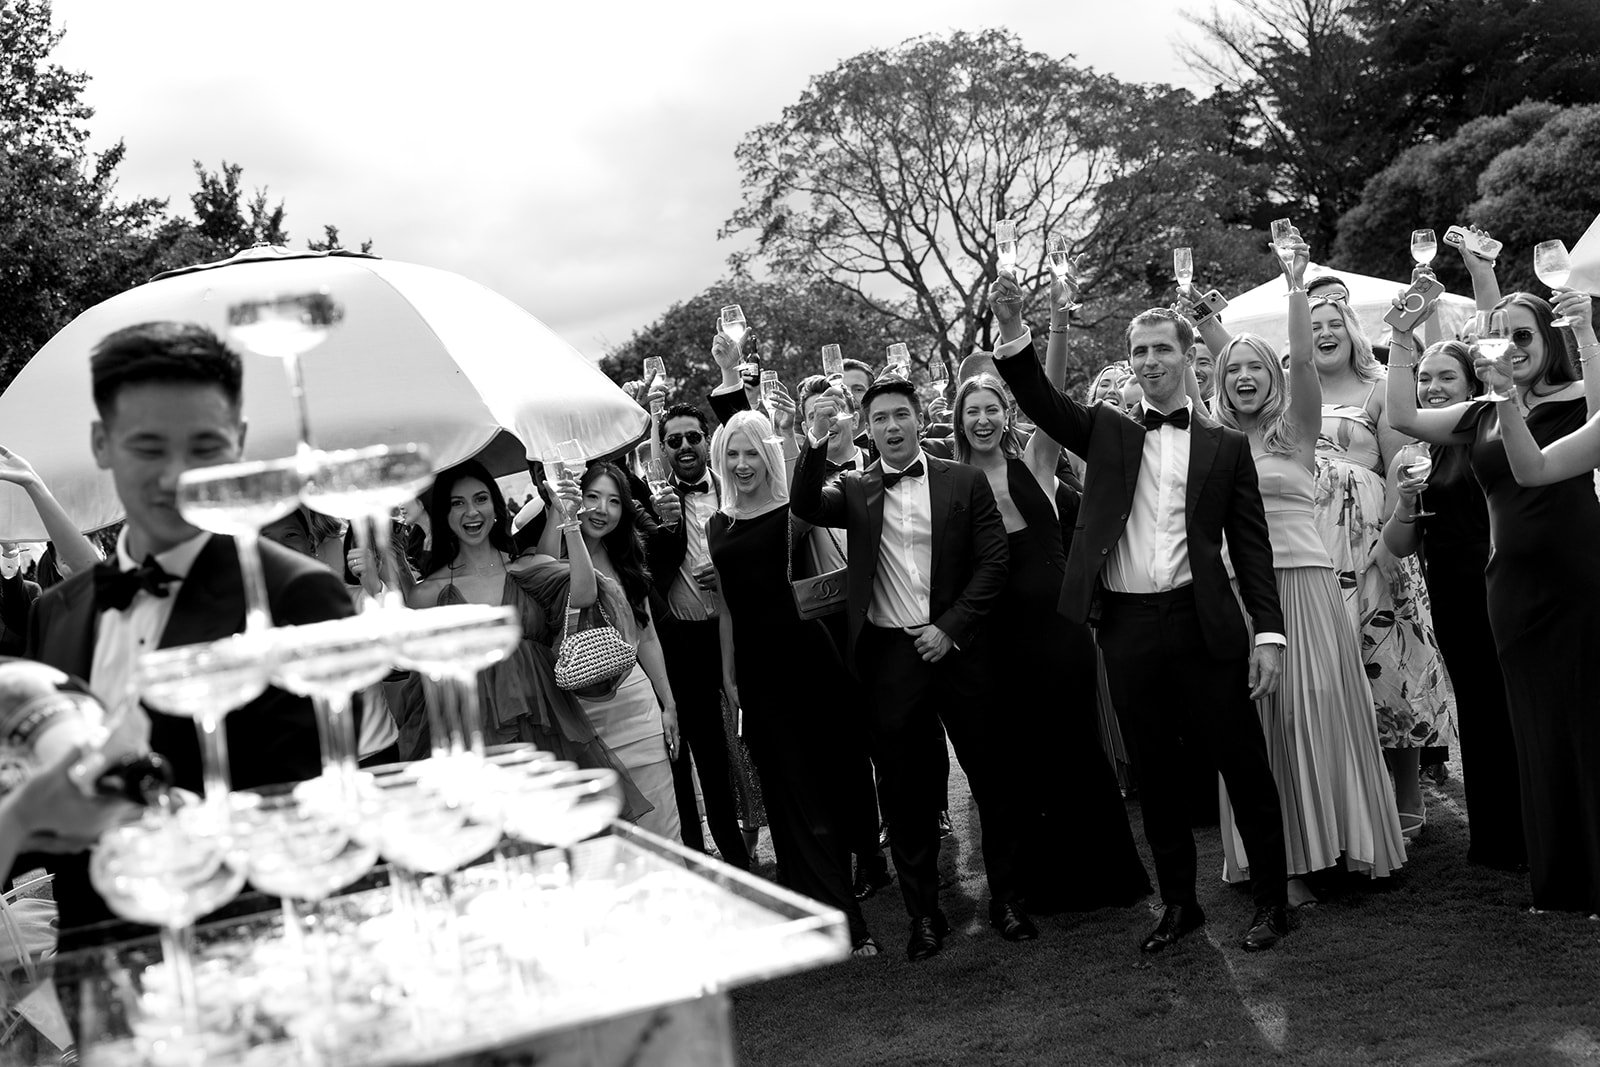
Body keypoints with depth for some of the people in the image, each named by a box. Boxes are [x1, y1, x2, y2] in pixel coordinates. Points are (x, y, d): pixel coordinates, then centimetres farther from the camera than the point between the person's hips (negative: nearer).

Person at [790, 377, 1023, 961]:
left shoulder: (965, 482, 4)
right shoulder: (854, 490, 7)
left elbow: (992, 563, 0)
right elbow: (805, 507, -12)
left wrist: (951, 628, -9)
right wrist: (815, 447, -27)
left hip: (954, 646, 0)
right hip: (888, 656, 1)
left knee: (991, 780, 7)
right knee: (905, 791, 7)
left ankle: (1005, 898, 22)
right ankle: (923, 913, 19)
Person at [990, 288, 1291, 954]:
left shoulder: (1226, 446, 8)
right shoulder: (1107, 433, 11)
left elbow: (1251, 545, 5)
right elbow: (1040, 400, -3)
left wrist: (1268, 632, -4)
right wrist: (1012, 330, -20)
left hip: (1203, 623, -2)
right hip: (1128, 625, 2)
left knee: (1243, 764, 3)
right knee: (1154, 773, 10)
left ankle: (1271, 900, 17)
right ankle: (1179, 903, 23)